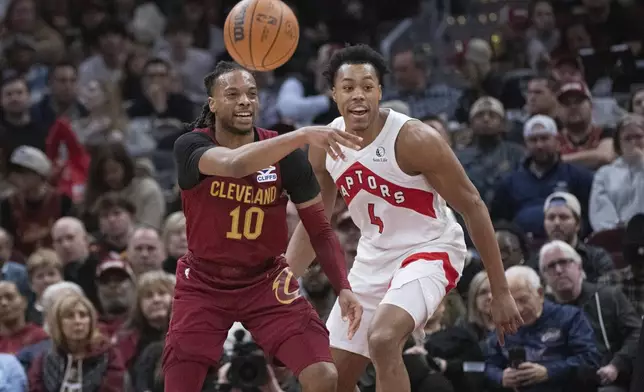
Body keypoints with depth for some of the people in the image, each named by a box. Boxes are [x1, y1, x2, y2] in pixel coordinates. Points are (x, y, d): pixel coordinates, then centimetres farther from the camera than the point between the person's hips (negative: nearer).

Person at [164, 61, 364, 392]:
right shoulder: (190, 147, -17)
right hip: (204, 283, -1)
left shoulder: (286, 154, -10)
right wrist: (303, 136, -52)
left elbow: (320, 230, -2)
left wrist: (343, 288, -17)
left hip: (266, 279, 1)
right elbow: (234, 165, -41)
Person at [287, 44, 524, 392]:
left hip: (428, 250, -7)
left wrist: (500, 293, -14)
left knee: (382, 338, -33)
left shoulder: (414, 139, -23)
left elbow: (472, 207, -15)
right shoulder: (325, 145, -6)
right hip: (374, 255, 7)